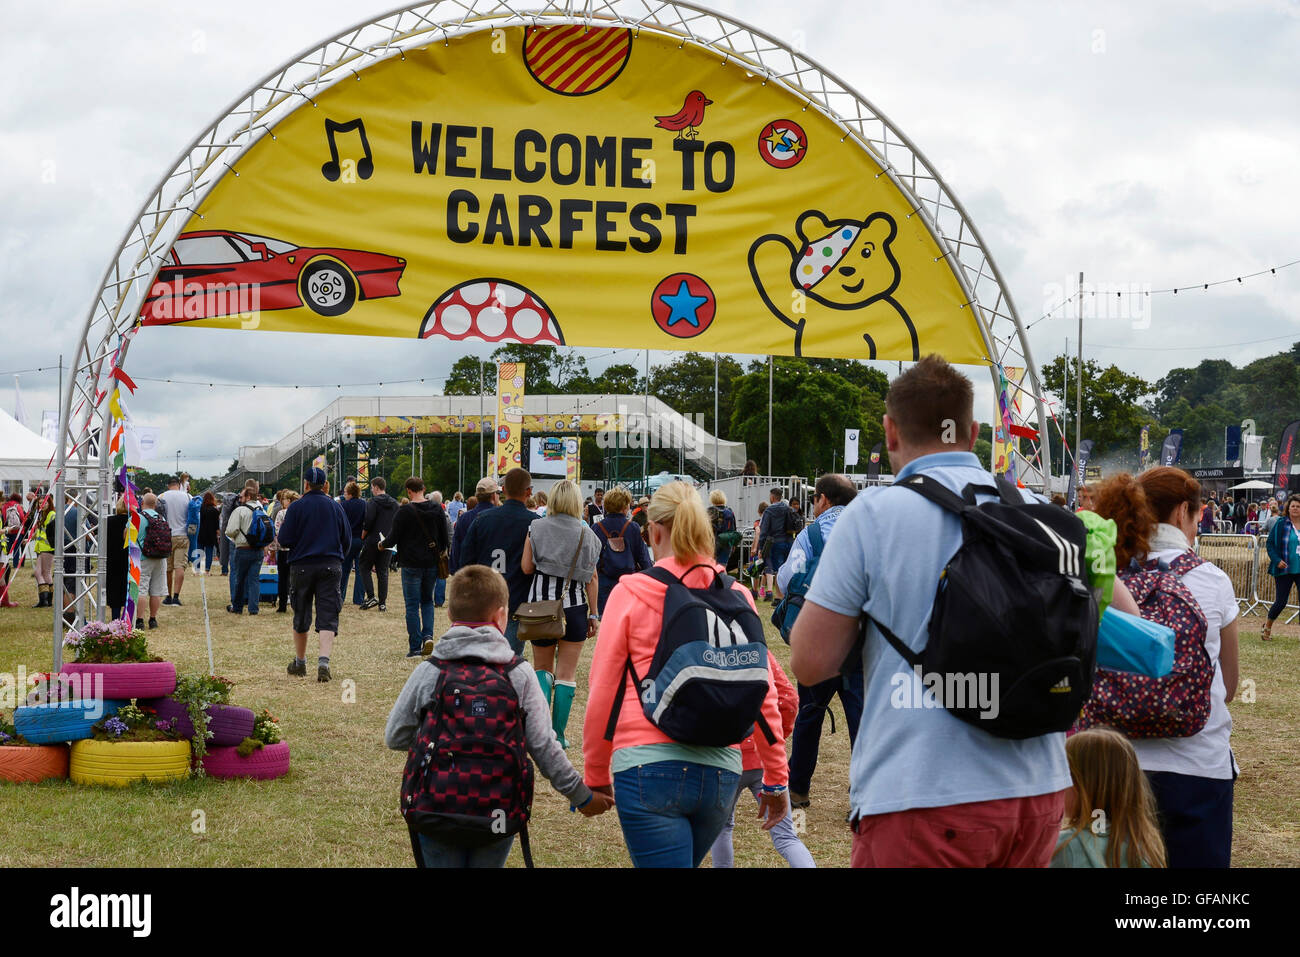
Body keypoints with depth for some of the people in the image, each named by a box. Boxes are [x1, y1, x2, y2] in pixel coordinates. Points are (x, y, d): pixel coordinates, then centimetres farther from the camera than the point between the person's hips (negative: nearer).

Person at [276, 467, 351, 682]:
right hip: (330, 566, 1)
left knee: (301, 616, 13)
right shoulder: (335, 506, 3)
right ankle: (324, 661, -19)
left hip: (301, 566, -1)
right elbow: (347, 539, 7)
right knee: (328, 616, -2)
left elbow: (284, 540, -7)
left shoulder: (297, 507, -5)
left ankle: (300, 662, 26)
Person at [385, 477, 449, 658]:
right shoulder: (437, 509, 1)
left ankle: (415, 647, 1)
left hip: (411, 564, -4)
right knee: (427, 600, 21)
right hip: (432, 563, 4)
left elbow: (394, 538, -9)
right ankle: (428, 634, 0)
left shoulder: (404, 511, -12)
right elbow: (445, 536, 7)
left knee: (412, 605, 2)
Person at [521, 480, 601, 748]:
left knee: (542, 668, 16)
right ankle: (558, 734, 6)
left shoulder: (537, 528, -2)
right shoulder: (587, 534, 0)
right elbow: (592, 579, 1)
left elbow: (526, 567, -4)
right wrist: (594, 615, 6)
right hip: (574, 605, 0)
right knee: (567, 674, 8)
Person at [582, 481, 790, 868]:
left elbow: (602, 694, 0)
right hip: (722, 769, 4)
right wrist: (776, 777, 14)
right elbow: (764, 694, 7)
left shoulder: (630, 593, -1)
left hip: (648, 763, -4)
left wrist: (596, 775, 11)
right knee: (676, 862, 24)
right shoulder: (736, 595, 7)